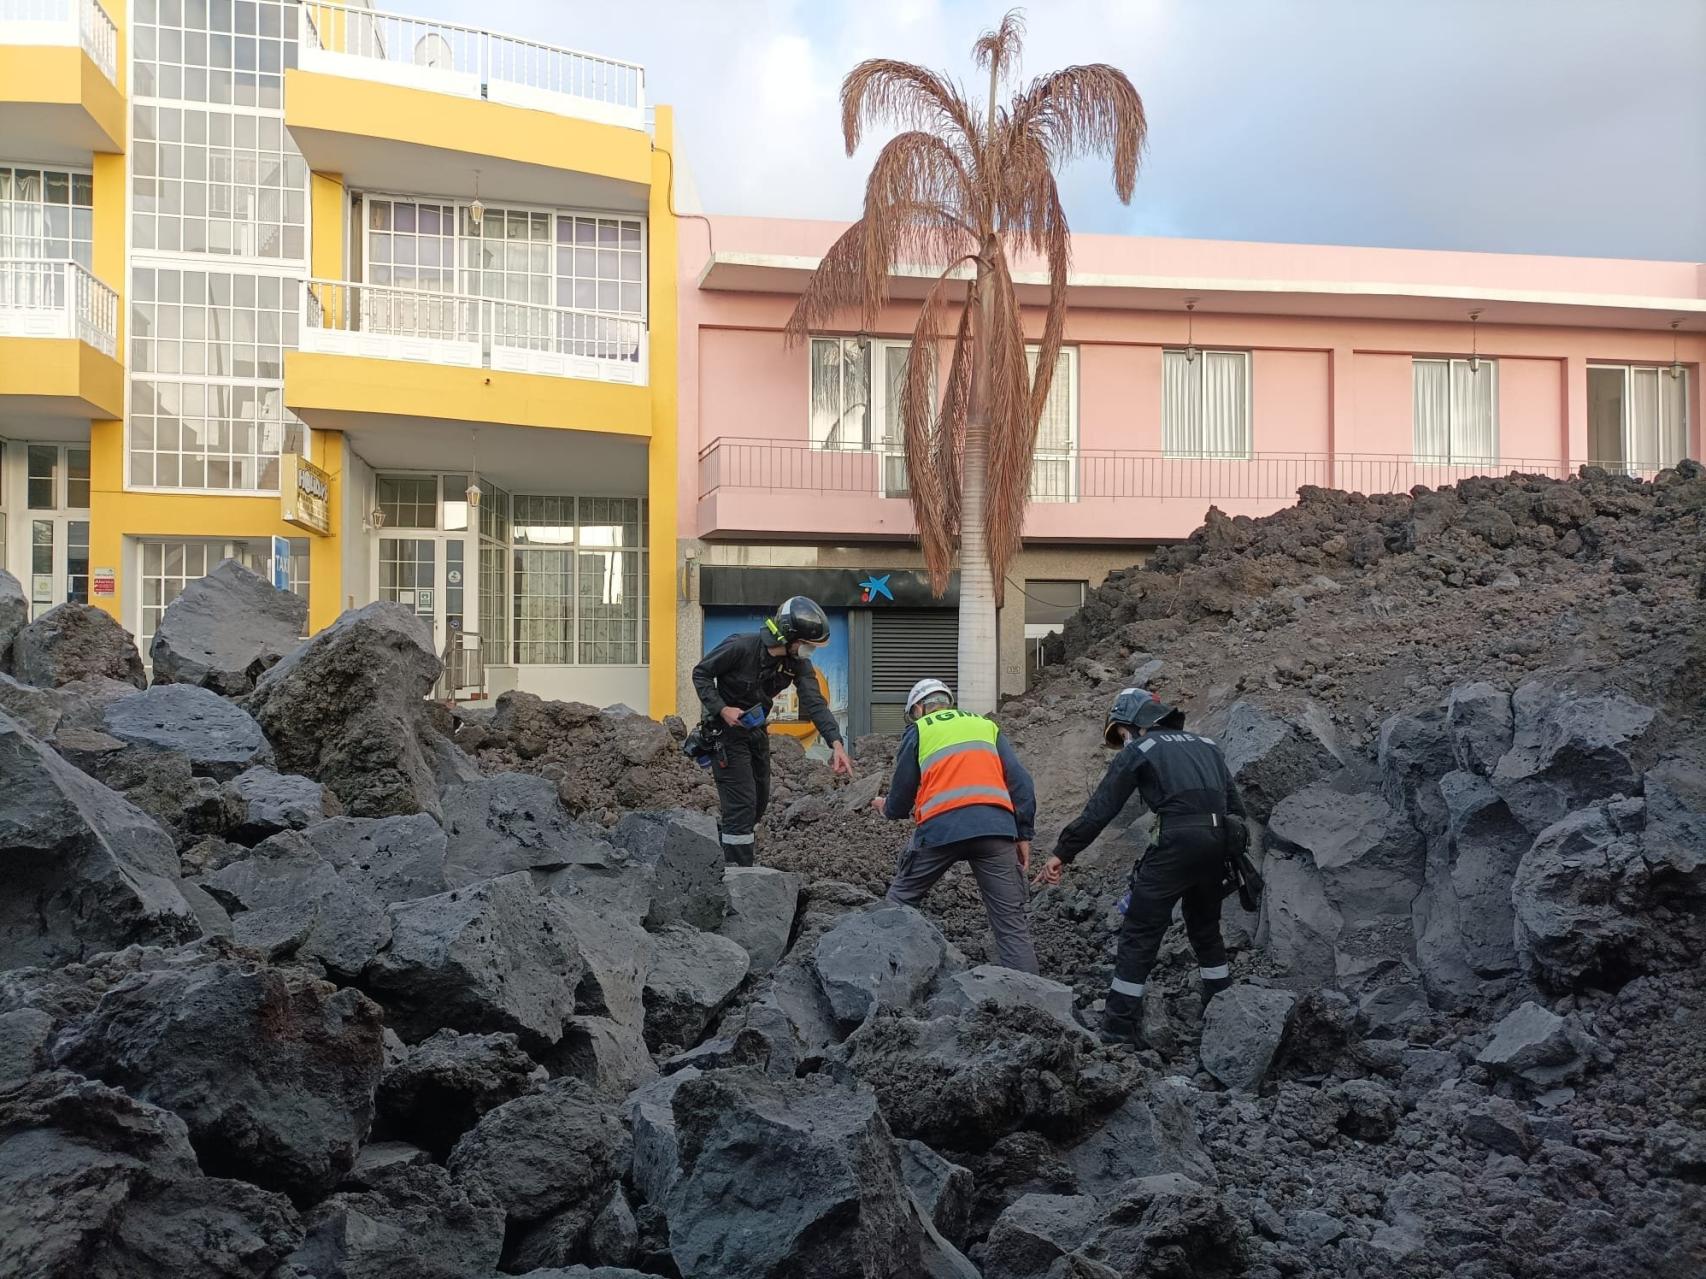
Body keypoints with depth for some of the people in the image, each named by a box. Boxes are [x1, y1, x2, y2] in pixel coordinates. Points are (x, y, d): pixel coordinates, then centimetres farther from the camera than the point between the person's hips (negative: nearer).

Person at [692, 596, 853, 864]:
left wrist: (836, 743, -32)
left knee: (759, 802, 15)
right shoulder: (741, 647, -25)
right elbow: (701, 673, -13)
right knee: (743, 804, -11)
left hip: (756, 731, 7)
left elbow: (814, 702, -19)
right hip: (726, 730, -7)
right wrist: (722, 709, -25)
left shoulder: (798, 663, -9)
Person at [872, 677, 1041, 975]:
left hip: (940, 827, -2)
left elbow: (901, 796, 17)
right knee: (1011, 919, 2)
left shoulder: (918, 731, 17)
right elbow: (1021, 783, 14)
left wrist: (887, 808, 39)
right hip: (995, 826, 2)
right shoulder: (987, 726, 25)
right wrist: (1023, 835, 16)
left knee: (901, 900, 19)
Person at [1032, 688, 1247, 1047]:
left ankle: (1120, 1028, -2)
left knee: (1140, 933, -1)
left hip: (1176, 842, -6)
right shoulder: (1206, 745, 24)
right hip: (1218, 843, 7)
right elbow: (1236, 805, 21)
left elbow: (1100, 809, 1)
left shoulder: (1138, 751, 6)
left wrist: (1061, 854, 4)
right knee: (1206, 929, 24)